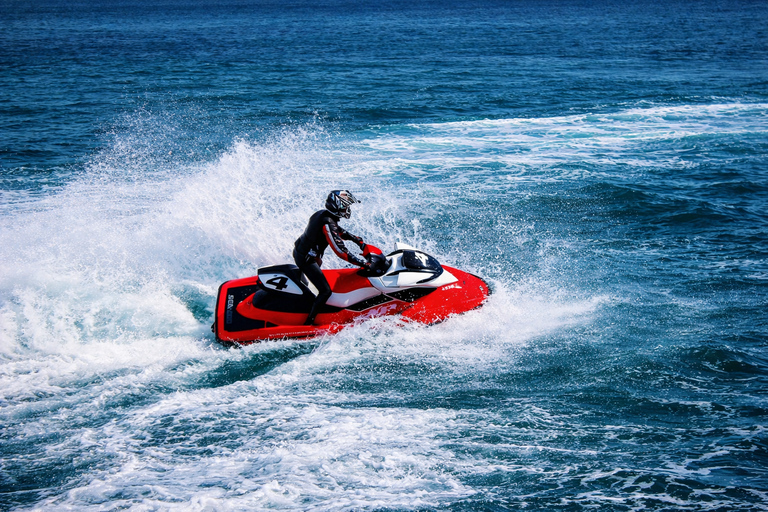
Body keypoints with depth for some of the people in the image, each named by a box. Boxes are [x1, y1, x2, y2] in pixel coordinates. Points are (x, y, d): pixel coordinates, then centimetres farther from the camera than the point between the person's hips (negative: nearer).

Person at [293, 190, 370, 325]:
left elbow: (339, 231, 18)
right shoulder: (327, 223, -28)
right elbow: (340, 251, -32)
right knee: (325, 291, -13)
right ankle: (308, 323, -8)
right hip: (306, 259, -11)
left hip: (299, 251, 11)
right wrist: (364, 264, -30)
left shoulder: (323, 214, 1)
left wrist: (358, 240, 11)